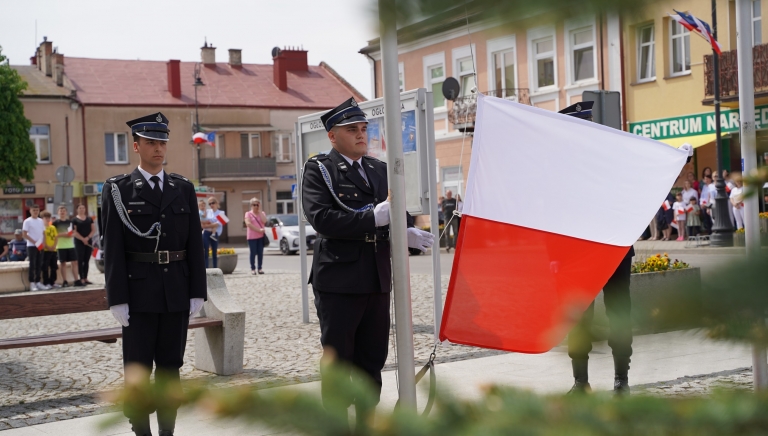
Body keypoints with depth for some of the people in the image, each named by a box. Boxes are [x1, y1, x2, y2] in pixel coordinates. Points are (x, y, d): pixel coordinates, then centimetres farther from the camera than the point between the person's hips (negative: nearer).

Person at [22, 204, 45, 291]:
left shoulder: (41, 221, 12)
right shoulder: (27, 221, -4)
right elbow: (24, 235, -9)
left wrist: (43, 243, -1)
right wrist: (34, 242, -16)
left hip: (40, 246, 5)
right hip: (31, 246, -5)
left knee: (39, 264, 7)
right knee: (32, 265, -4)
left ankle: (38, 282, 14)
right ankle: (32, 283, -1)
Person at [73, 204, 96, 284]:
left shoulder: (89, 219, 14)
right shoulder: (75, 219, 1)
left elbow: (93, 230, 7)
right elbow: (74, 232, -7)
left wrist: (88, 237, -8)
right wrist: (82, 239, -14)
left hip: (88, 242, 4)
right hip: (79, 242, -4)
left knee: (87, 260, 6)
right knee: (80, 260, -5)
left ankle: (86, 278, 11)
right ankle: (81, 278, -6)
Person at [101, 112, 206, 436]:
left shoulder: (183, 188, 9)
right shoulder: (119, 189, 0)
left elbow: (195, 243, 8)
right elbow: (112, 247, -5)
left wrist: (197, 292, 2)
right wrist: (117, 298, -11)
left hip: (177, 291, 3)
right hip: (138, 291, -3)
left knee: (170, 366, 9)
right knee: (138, 368, 2)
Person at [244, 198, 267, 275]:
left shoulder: (262, 213, 10)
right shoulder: (248, 214, 1)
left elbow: (264, 221, -9)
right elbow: (248, 224, -12)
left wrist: (259, 211, -7)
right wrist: (259, 230, -16)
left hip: (261, 236, 3)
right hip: (252, 237, -3)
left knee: (260, 253, 3)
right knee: (253, 253, -1)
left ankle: (260, 268, 8)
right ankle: (253, 269, 3)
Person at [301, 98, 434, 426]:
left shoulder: (379, 170, 15)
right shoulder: (319, 170, -3)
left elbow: (392, 215, 15)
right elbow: (321, 218, -17)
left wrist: (407, 233, -8)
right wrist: (372, 218, -22)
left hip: (378, 279, 6)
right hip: (339, 280, -6)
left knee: (372, 362, 13)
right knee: (338, 363, 2)